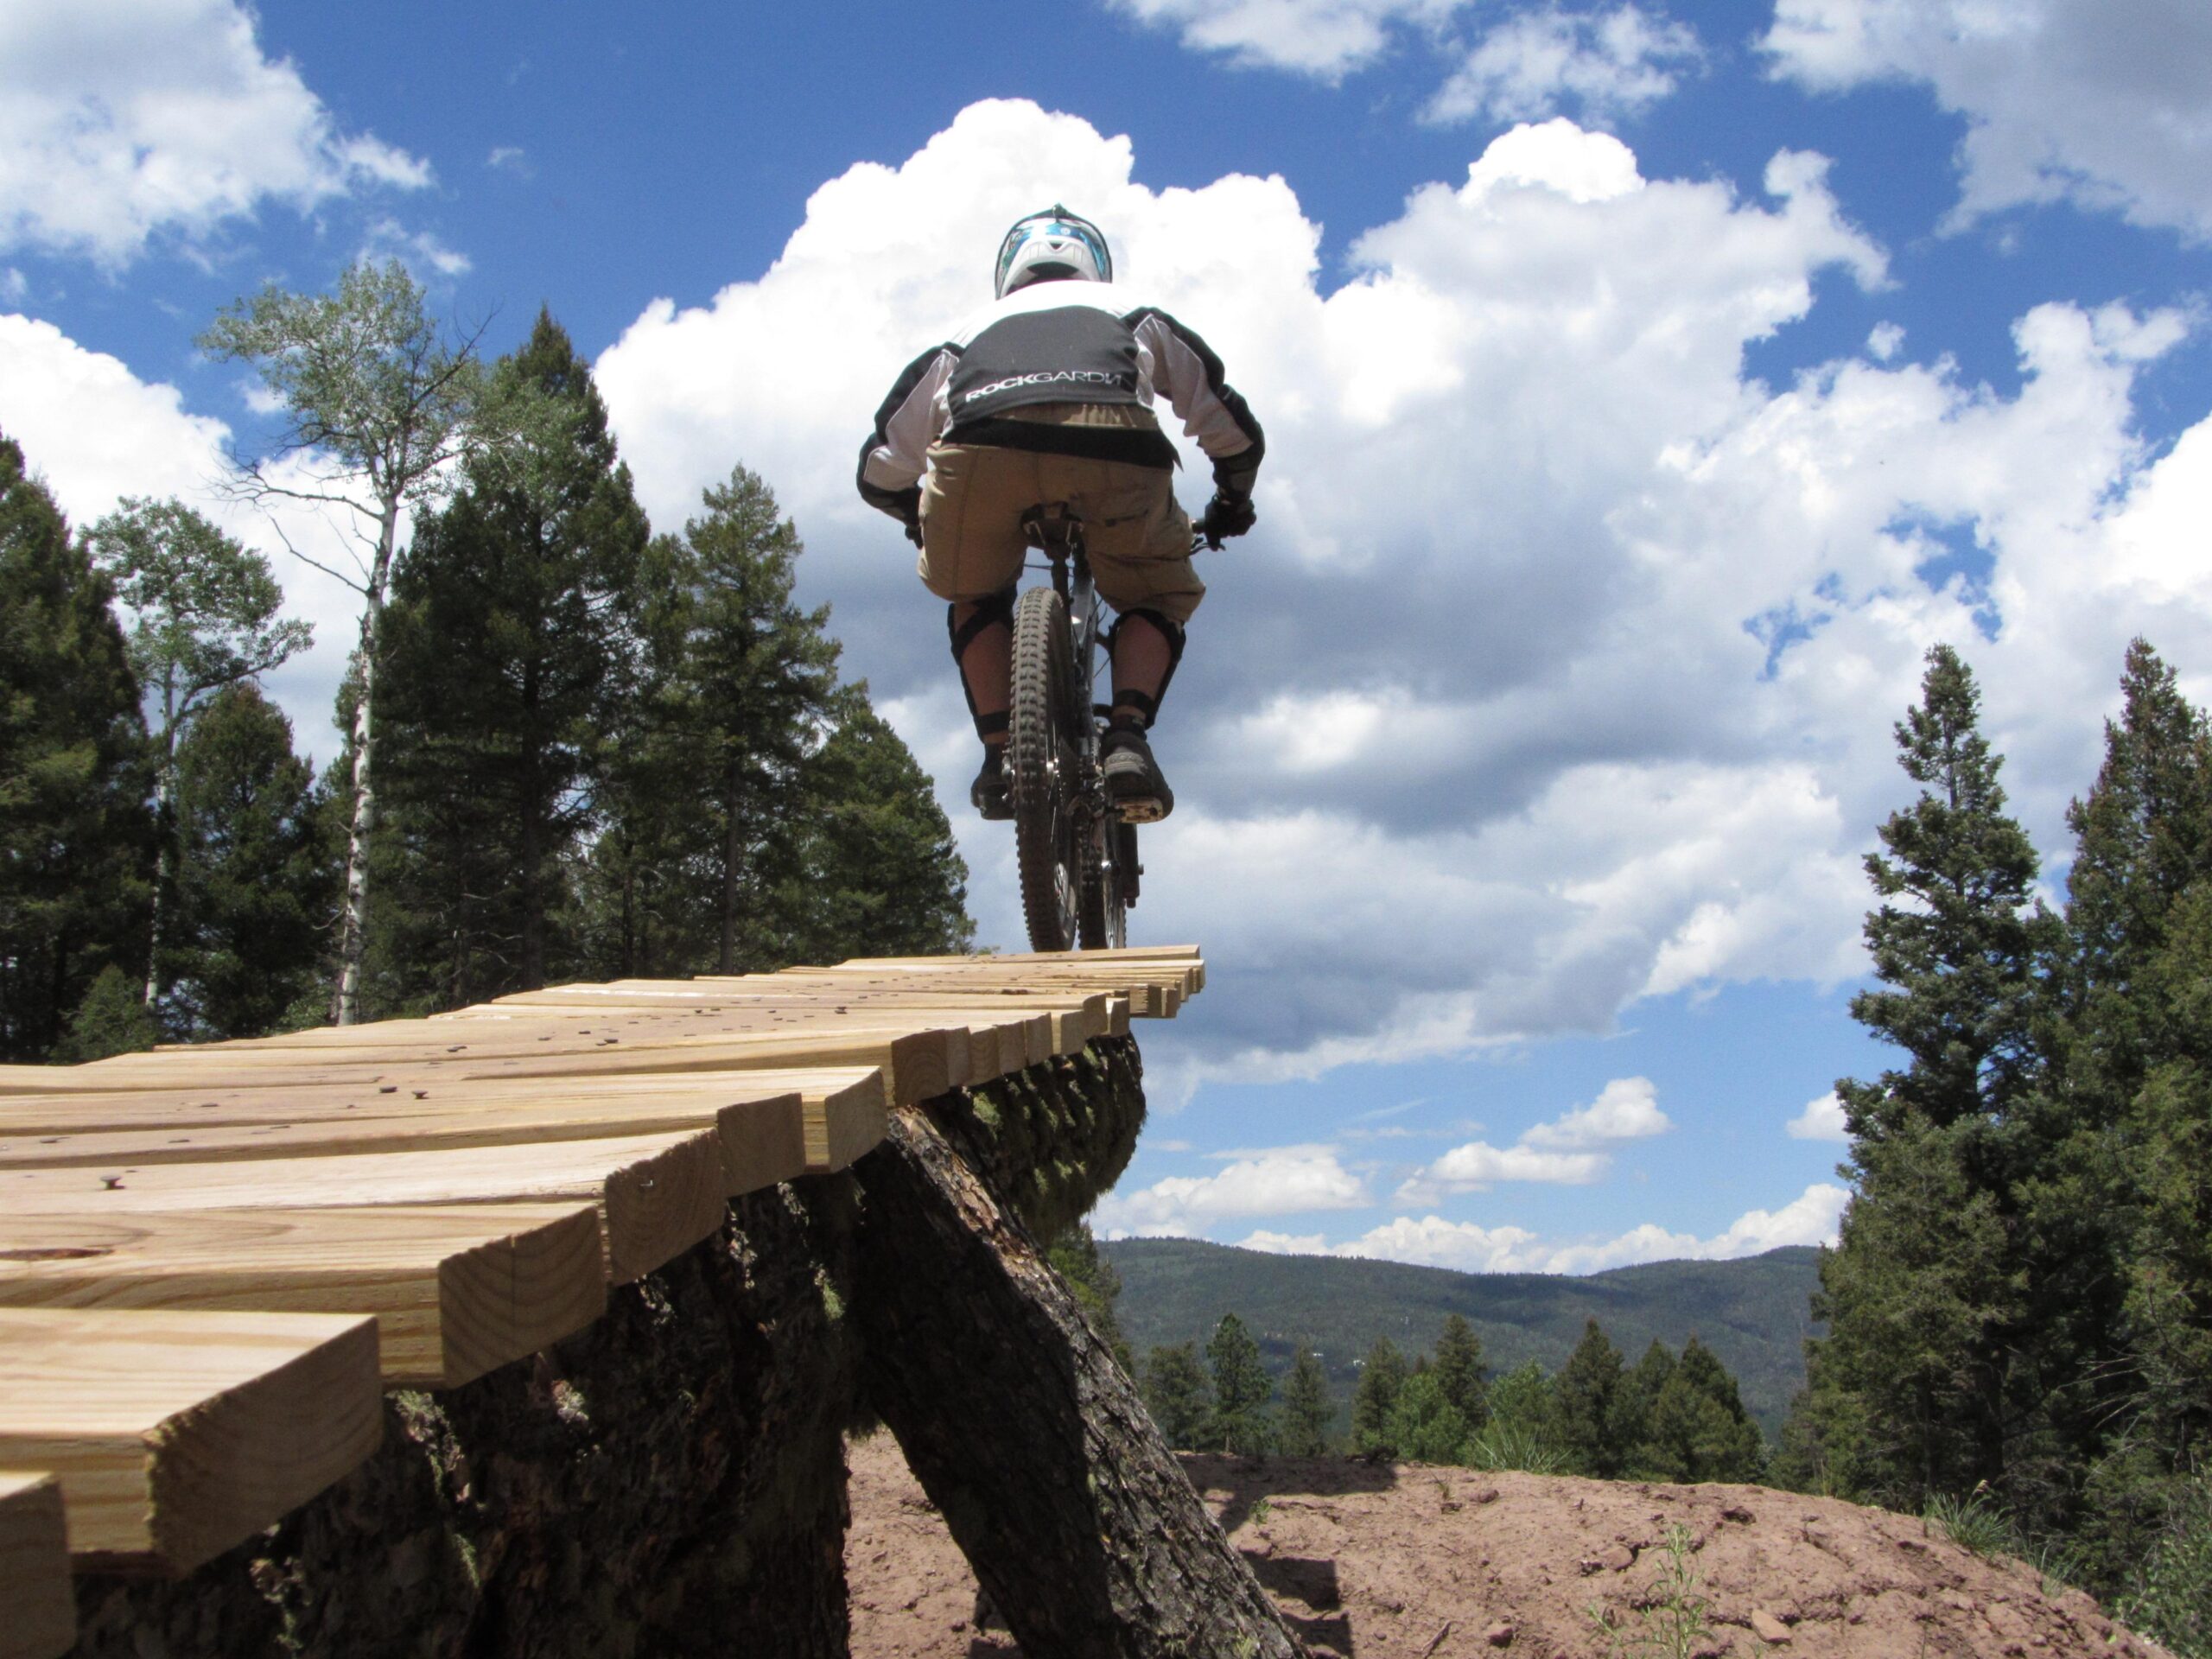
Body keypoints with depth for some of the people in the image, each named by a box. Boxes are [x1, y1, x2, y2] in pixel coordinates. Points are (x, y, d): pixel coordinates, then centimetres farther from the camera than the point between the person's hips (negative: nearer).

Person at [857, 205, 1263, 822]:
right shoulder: (1135, 318, 39)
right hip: (1112, 441, -1)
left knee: (976, 596, 29)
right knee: (1158, 597, 24)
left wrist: (923, 520, 57)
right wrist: (1231, 506, 57)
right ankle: (1127, 736, 0)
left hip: (981, 445, 1)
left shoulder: (972, 332, 39)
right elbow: (1235, 433, 36)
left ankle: (1000, 755, 12)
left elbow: (879, 471, 36)